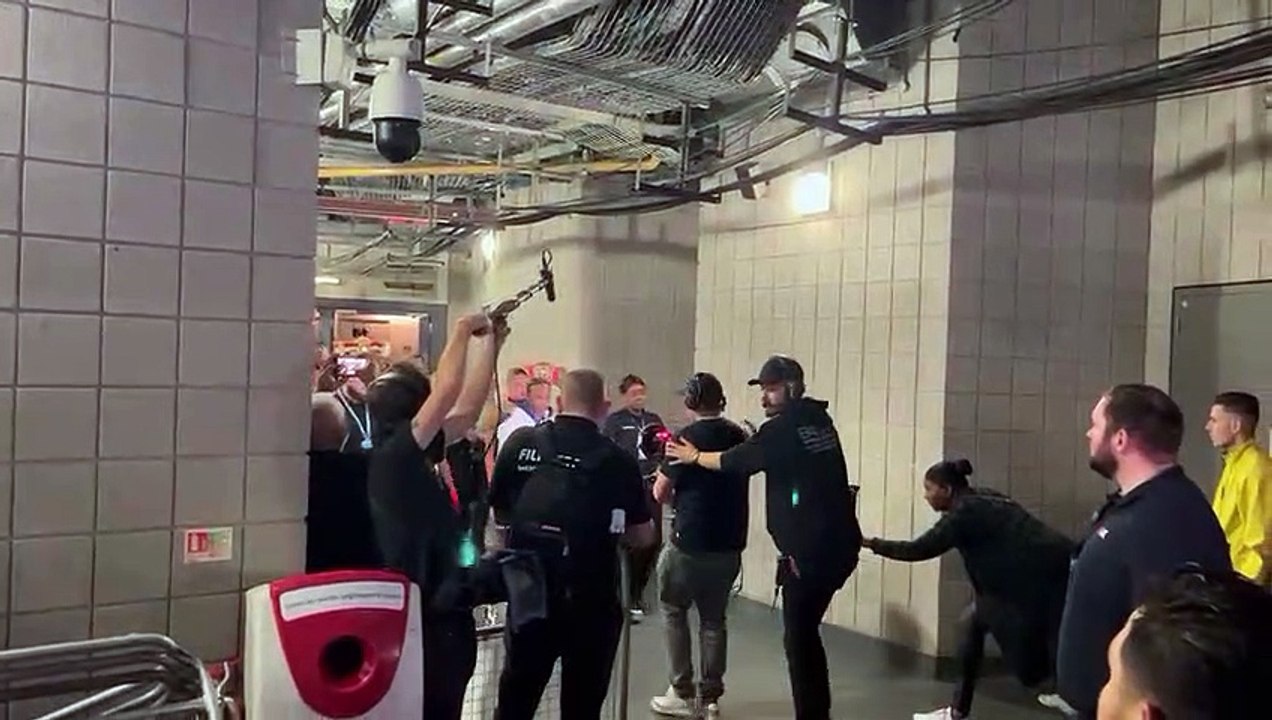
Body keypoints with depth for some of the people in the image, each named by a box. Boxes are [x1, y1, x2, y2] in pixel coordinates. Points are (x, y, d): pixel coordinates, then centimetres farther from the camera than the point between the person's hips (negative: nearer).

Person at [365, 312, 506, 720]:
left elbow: (468, 407, 12)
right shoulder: (391, 456, -18)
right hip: (425, 615, -9)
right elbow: (447, 392, -23)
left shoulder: (416, 454, 5)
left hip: (440, 610, 9)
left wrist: (489, 345, 12)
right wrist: (463, 331, -10)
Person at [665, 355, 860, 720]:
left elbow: (733, 462, -4)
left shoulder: (783, 428, -11)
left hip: (810, 550, -9)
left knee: (798, 638, -1)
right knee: (806, 632, 19)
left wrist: (694, 456, 10)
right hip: (838, 544, 9)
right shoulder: (819, 421, 12)